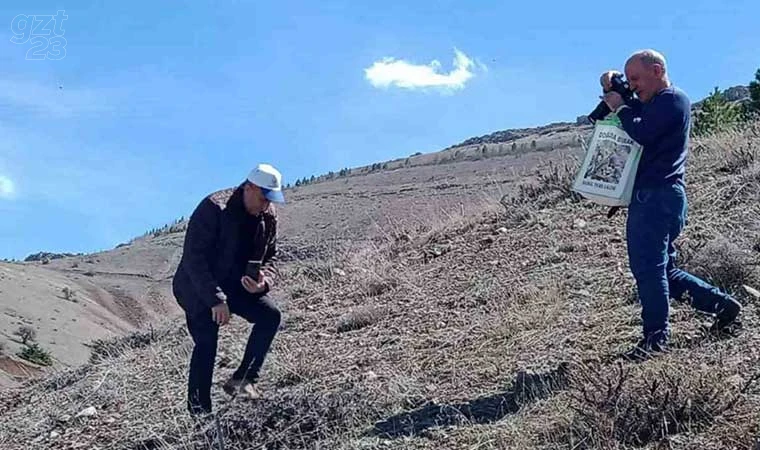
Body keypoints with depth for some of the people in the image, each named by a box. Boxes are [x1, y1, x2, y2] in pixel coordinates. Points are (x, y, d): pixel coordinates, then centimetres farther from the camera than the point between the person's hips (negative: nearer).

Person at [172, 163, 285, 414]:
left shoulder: (268, 217, -3)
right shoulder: (213, 208, -24)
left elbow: (269, 257, 8)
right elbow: (193, 258, -25)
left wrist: (264, 281, -17)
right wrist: (216, 300, -29)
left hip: (235, 285, 6)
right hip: (199, 289, -6)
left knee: (270, 315, -11)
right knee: (206, 344, -14)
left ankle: (243, 380, -3)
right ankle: (199, 410, -4)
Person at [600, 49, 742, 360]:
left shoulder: (673, 100, -7)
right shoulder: (652, 103, 23)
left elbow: (643, 133, -21)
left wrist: (620, 107, -7)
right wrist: (611, 89, 11)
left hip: (657, 197, -11)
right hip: (649, 197, 11)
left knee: (649, 267, -9)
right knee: (662, 269, 14)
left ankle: (656, 336, -4)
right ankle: (721, 303, 22)